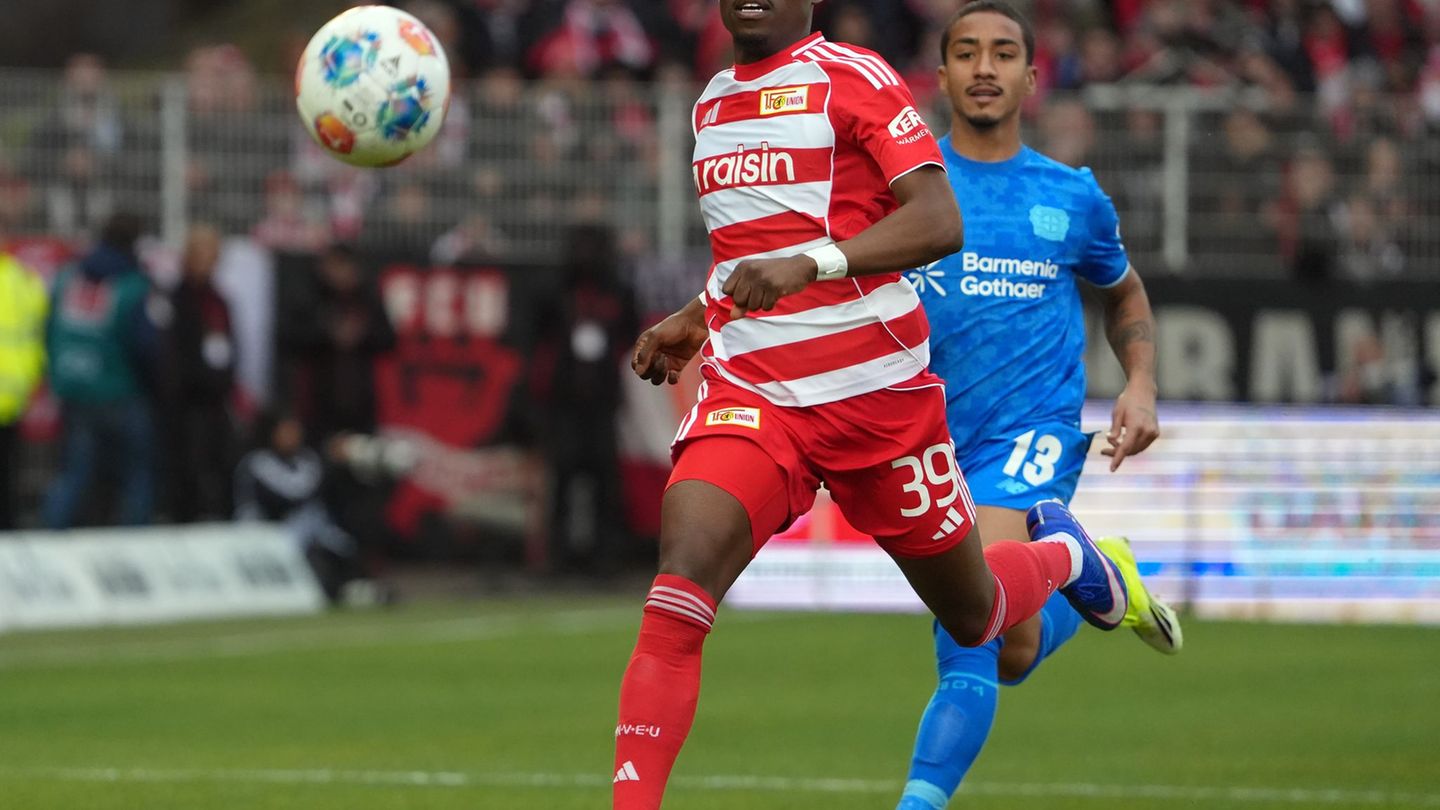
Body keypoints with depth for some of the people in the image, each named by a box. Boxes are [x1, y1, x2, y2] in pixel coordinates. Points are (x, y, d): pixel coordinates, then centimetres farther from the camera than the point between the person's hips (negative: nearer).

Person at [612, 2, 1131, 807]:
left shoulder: (852, 78, -8)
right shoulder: (715, 101, 14)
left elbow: (938, 223, -20)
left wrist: (809, 265, -32)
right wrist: (696, 319, 18)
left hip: (877, 392, -4)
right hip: (749, 396, 4)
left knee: (974, 616, 14)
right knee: (678, 593, -22)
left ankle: (1064, 552, 48)